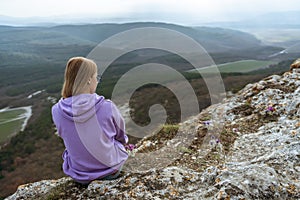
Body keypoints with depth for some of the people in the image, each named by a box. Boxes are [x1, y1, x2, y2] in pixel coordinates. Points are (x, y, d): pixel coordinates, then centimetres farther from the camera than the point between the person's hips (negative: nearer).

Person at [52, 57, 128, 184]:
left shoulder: (57, 111, -18)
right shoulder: (107, 107, -24)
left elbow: (64, 136, 2)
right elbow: (121, 136, -5)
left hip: (79, 176, 3)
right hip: (111, 170, -2)